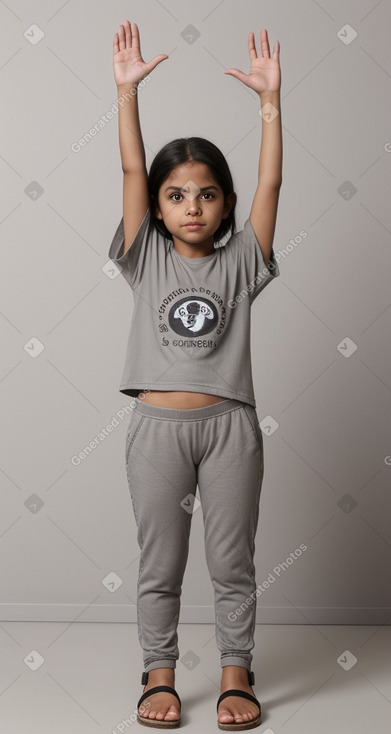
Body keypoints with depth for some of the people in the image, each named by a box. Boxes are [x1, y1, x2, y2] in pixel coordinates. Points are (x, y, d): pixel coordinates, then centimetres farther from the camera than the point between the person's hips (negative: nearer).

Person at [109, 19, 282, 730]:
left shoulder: (240, 261, 4)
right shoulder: (147, 258, 4)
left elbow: (270, 182, -4)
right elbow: (132, 169, -3)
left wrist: (270, 99, -10)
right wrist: (127, 89, -10)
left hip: (229, 425, 0)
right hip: (157, 426, 0)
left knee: (232, 563, 10)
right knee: (160, 565, 11)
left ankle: (236, 677, 25)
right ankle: (159, 676, 26)